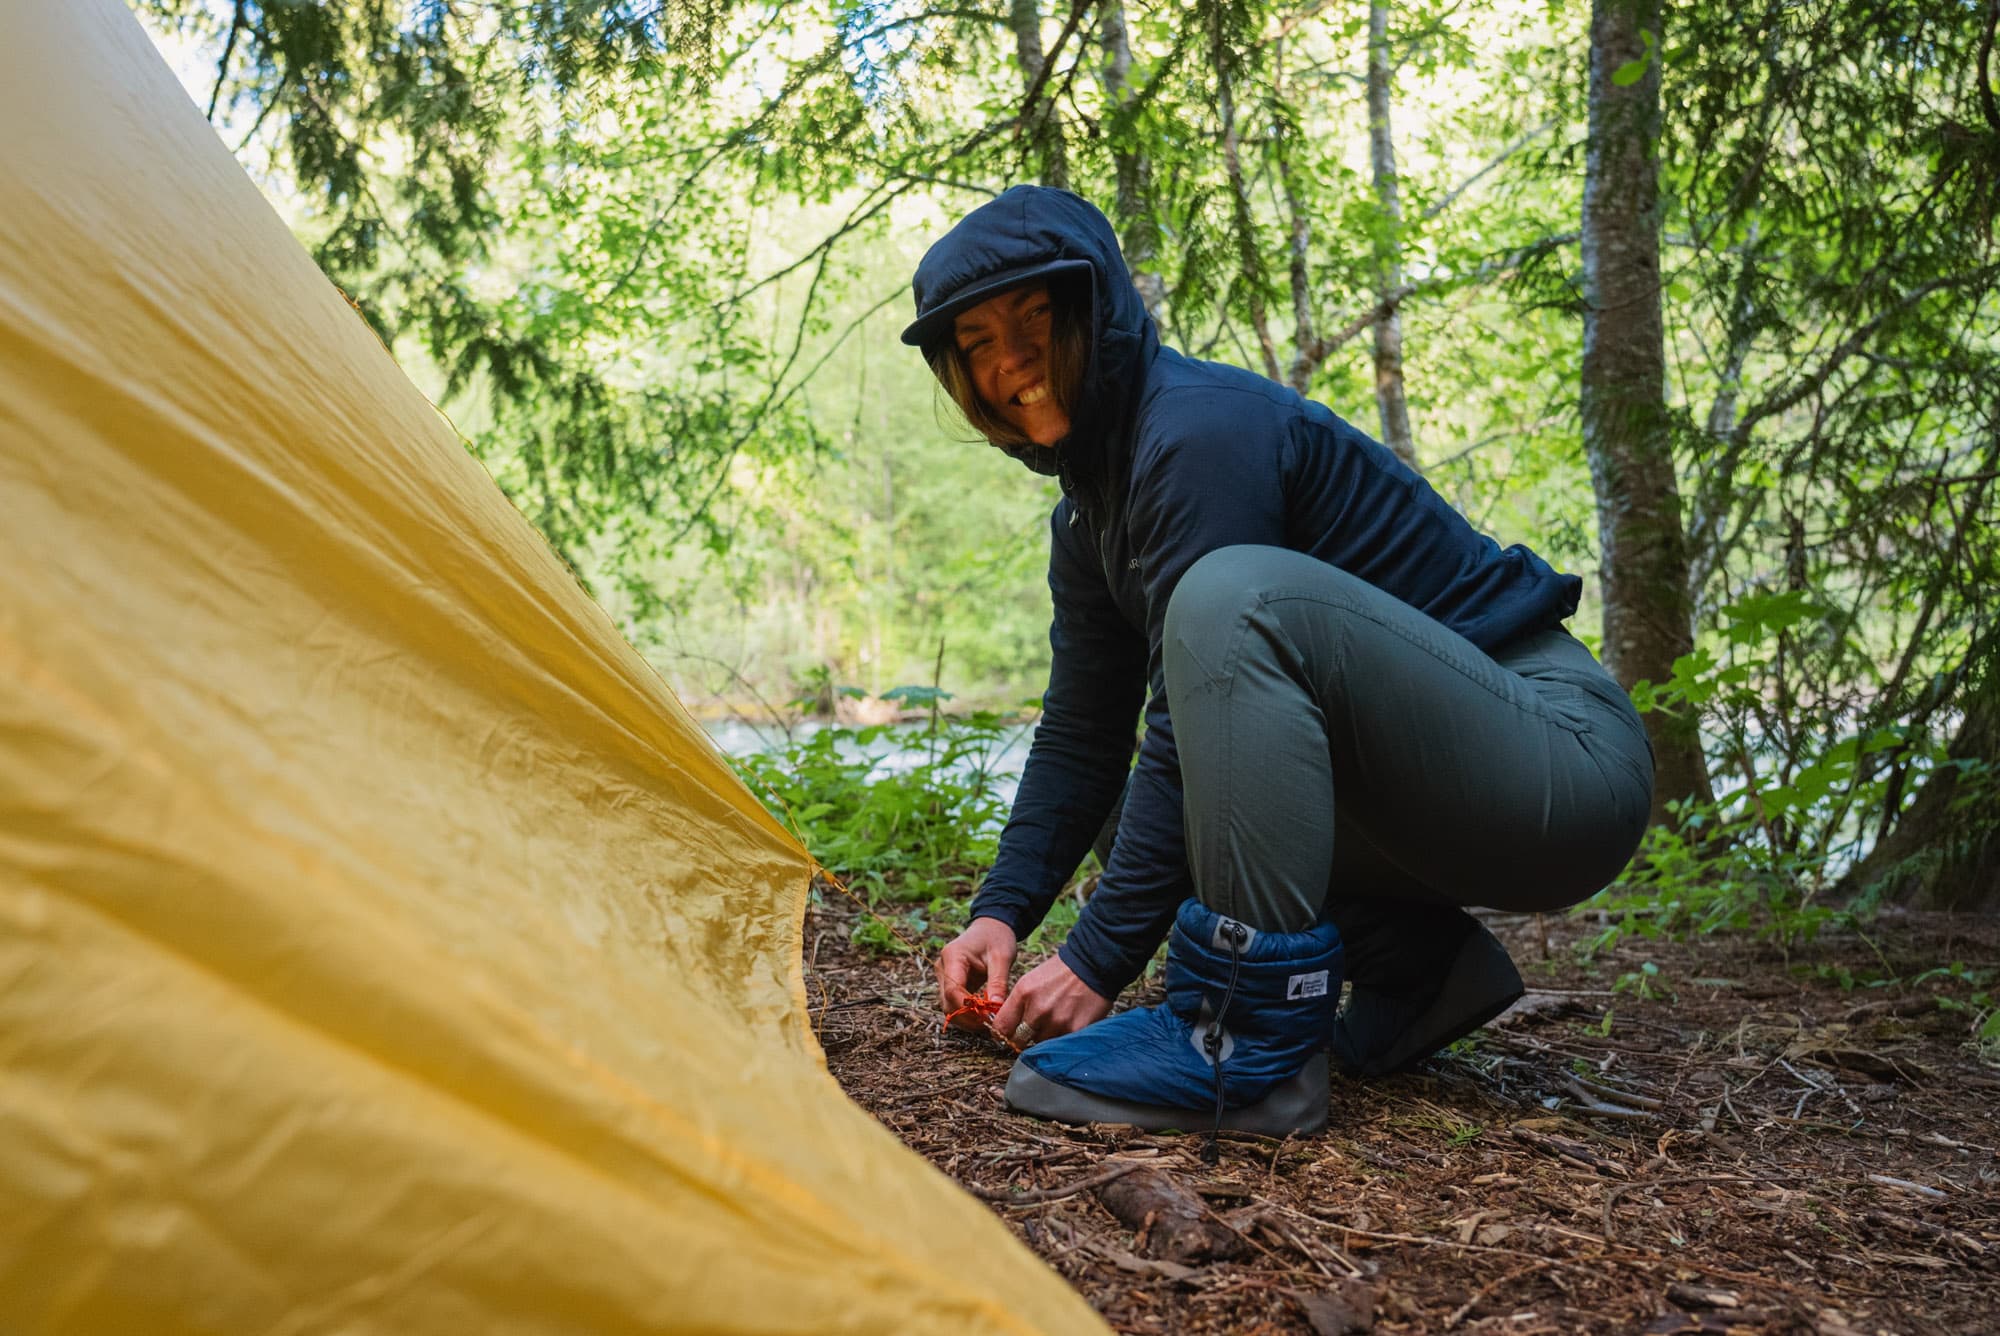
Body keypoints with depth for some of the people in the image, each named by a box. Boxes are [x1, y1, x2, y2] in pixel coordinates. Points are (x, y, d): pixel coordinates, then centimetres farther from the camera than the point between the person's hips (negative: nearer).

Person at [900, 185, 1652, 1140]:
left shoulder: (1203, 427, -19)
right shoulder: (1087, 514, 10)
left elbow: (1191, 725, -22)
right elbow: (1083, 735, 13)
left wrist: (1099, 961, -19)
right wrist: (1003, 909, 2)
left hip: (1564, 754, -9)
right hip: (1437, 795, 9)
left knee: (1239, 595, -30)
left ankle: (1246, 1043, -26)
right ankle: (1416, 963, 10)